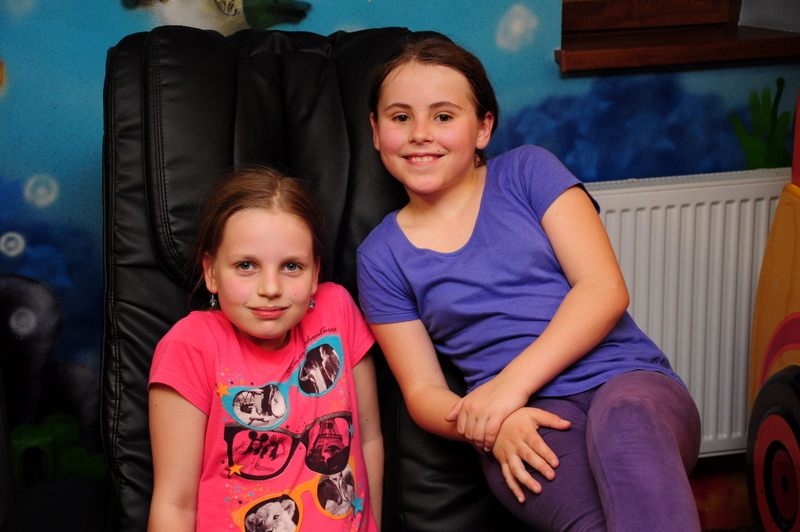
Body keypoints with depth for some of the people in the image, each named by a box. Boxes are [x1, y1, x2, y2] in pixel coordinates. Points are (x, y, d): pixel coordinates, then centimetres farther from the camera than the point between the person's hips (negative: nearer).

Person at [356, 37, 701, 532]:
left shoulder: (528, 171, 11)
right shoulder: (382, 257, 14)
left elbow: (605, 289, 0)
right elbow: (422, 391, 11)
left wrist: (511, 382, -12)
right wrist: (491, 426, -13)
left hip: (630, 379, 1)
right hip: (530, 419, -1)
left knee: (625, 418, -40)